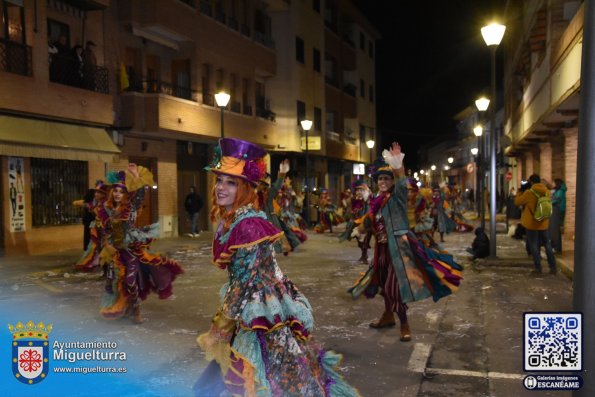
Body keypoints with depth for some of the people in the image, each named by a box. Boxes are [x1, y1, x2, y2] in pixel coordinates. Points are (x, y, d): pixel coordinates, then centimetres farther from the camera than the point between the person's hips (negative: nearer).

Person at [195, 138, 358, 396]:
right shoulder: (228, 220, 4)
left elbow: (246, 282, -23)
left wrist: (218, 328, -14)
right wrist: (221, 324, 12)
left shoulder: (248, 225, -24)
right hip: (250, 310, 9)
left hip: (264, 313, -9)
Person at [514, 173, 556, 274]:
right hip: (544, 223, 4)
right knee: (547, 244, 13)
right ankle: (553, 267, 13)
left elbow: (517, 202, -6)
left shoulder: (529, 193, -16)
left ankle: (538, 267, 4)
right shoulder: (546, 192, 0)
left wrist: (520, 192, 6)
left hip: (532, 223, -4)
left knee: (534, 245, 5)